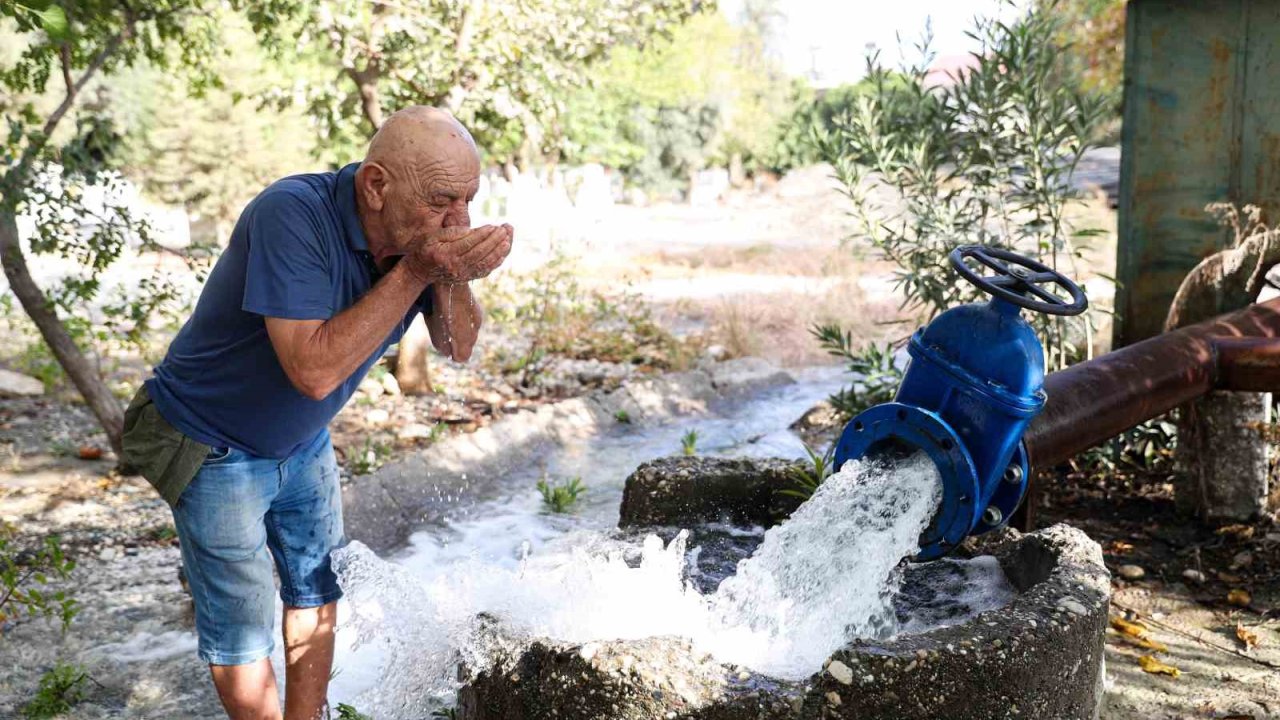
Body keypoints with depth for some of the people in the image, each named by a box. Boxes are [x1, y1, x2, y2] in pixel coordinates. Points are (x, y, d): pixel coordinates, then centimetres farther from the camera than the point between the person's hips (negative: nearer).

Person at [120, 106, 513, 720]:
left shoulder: (419, 232, -14)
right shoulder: (292, 215, -34)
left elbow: (457, 347, -8)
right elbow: (314, 369, -39)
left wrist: (451, 275, -28)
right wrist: (414, 271, -38)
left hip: (304, 442, 7)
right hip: (214, 450, -6)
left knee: (317, 593, 18)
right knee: (241, 629, 2)